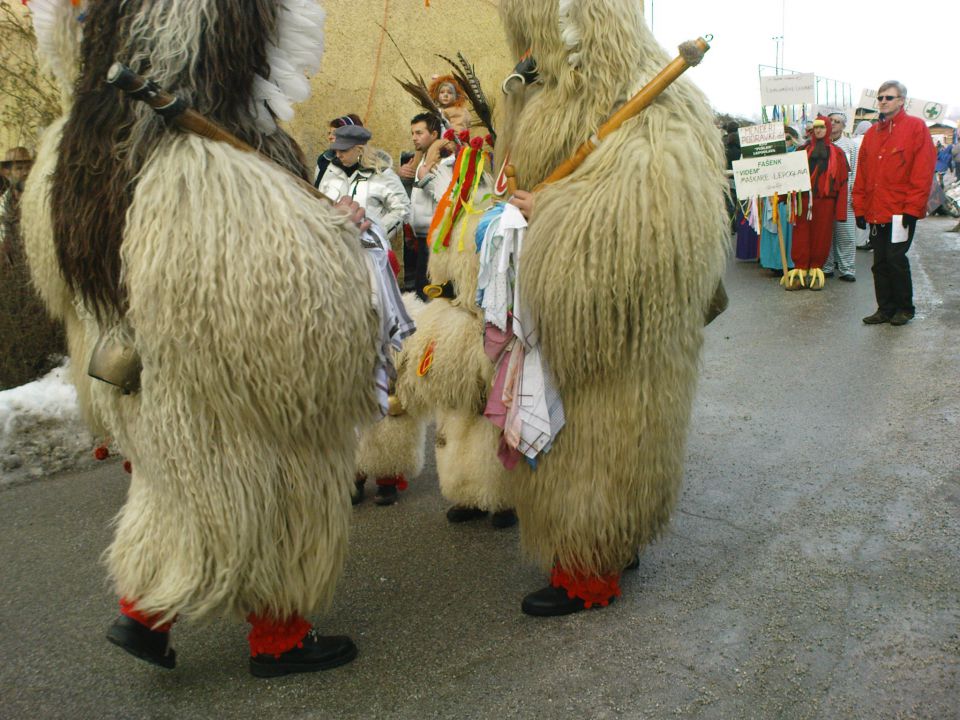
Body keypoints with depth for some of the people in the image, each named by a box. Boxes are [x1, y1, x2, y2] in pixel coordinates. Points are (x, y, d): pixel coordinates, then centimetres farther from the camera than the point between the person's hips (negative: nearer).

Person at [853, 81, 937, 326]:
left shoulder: (916, 127, -1)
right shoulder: (872, 133, 15)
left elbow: (923, 171, -8)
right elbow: (862, 174, 14)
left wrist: (912, 208, -13)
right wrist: (860, 208, 8)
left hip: (901, 211, -5)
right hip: (876, 212, 5)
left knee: (896, 258, -6)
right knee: (880, 262, 6)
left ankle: (905, 308, 10)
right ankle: (885, 309, 15)